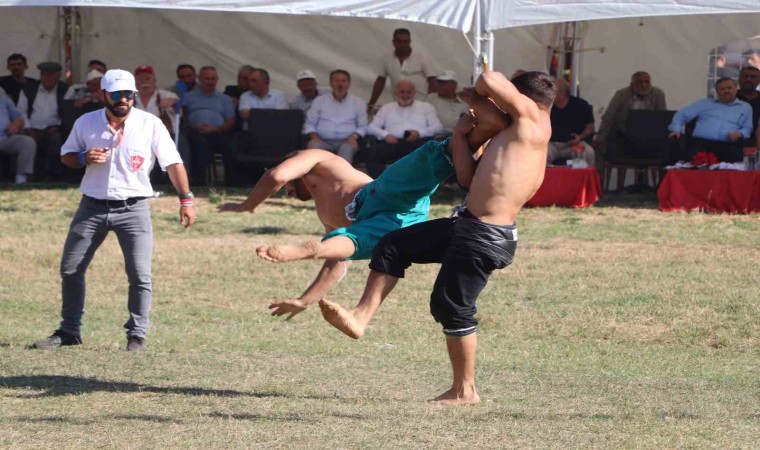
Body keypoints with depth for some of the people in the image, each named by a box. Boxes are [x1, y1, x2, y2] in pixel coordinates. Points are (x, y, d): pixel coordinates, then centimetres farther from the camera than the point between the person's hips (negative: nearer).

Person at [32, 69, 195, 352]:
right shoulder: (86, 123, 0)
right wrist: (84, 158, -11)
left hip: (134, 209, -3)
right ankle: (69, 331, 18)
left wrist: (185, 199, -15)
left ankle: (137, 335, 3)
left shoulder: (150, 124, -7)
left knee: (140, 274, -8)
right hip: (92, 208, 3)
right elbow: (66, 156, 11)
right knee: (70, 269, 5)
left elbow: (172, 162, -7)